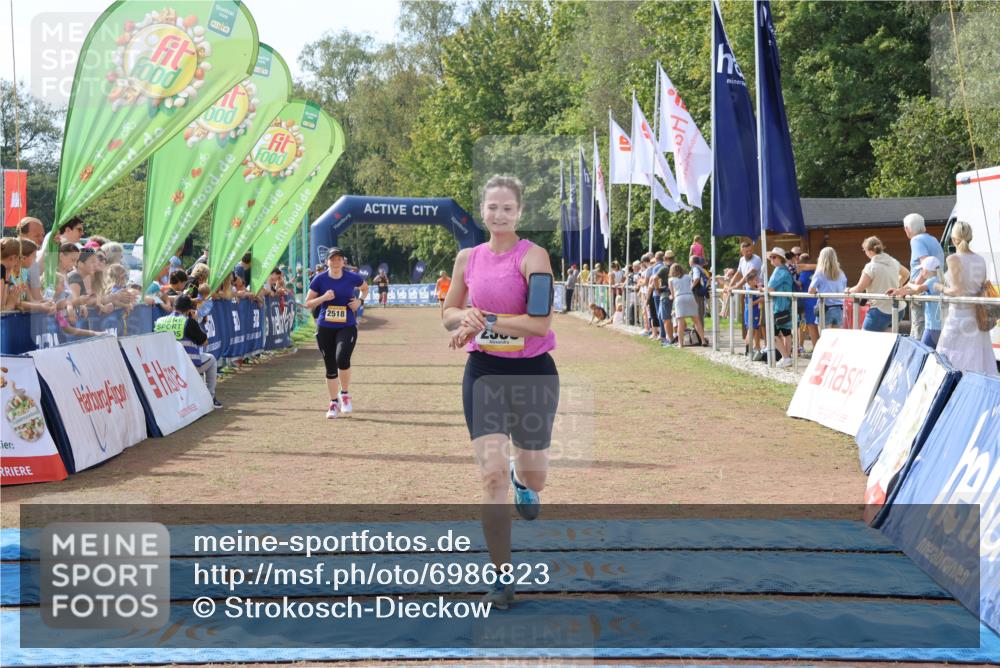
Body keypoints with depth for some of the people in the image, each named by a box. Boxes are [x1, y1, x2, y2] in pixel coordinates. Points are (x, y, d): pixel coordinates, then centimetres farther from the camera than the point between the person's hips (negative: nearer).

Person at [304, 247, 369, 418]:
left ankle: (345, 394, 2)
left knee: (342, 359, -23)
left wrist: (360, 300, 1)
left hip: (347, 327, -1)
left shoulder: (352, 278, -2)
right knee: (330, 366, 7)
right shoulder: (319, 279, -3)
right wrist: (323, 297, -16)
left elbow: (365, 288, 20)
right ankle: (334, 403, 22)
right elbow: (308, 304, 1)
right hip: (325, 328, 1)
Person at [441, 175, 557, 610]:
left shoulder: (533, 256, -10)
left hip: (533, 373, -2)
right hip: (484, 372, 2)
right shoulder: (468, 258, 5)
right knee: (492, 475, -9)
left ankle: (524, 482, 53)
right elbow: (449, 315, 15)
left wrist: (484, 322, -20)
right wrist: (465, 316, -8)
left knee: (533, 475, 12)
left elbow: (540, 321, -19)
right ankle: (502, 575, 2)